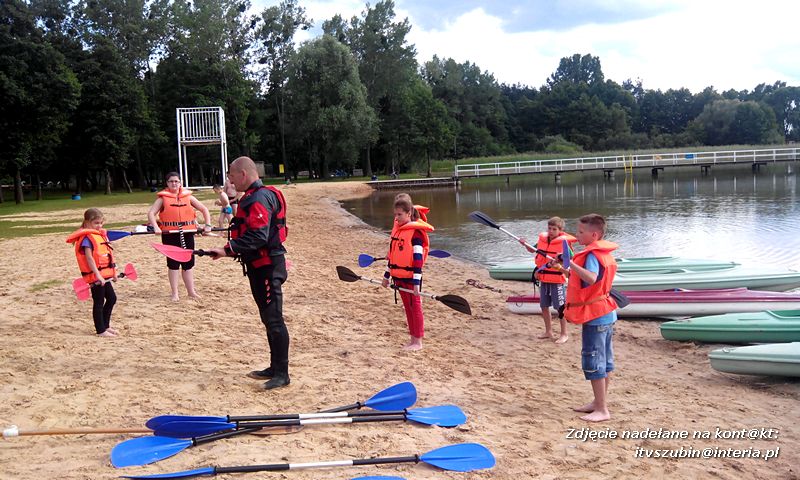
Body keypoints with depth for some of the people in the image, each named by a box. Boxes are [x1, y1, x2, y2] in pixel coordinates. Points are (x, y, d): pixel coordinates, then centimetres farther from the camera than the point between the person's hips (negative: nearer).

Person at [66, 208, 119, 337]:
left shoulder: (100, 235, 13)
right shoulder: (87, 237, -14)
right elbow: (89, 258, -20)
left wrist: (113, 271, 21)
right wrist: (98, 275, -25)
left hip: (105, 275, 9)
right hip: (96, 276, -9)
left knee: (112, 298, 16)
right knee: (99, 302, -1)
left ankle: (105, 325, 28)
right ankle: (101, 330, 8)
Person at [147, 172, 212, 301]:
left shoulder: (188, 196, 8)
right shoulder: (163, 198, 2)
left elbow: (204, 209, 11)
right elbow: (151, 213, -7)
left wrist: (207, 225, 0)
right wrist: (156, 227, -22)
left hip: (187, 233, 2)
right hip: (170, 234, -2)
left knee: (188, 263, 8)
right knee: (173, 263, 3)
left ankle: (191, 291, 19)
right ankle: (174, 293, 12)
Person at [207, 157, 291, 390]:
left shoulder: (260, 198, -17)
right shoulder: (252, 197, 16)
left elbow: (258, 236, -27)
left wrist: (228, 250, -24)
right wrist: (230, 249, 11)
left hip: (268, 266, -11)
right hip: (259, 265, 11)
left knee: (273, 319, -6)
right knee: (268, 318, 16)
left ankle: (282, 373, 0)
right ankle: (275, 368, 25)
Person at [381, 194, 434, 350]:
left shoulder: (415, 232, -15)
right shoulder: (397, 228, 9)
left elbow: (418, 258, -18)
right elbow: (392, 254, 16)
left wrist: (416, 282, -21)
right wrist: (387, 276, 18)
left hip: (411, 277, -8)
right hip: (398, 276, 8)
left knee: (415, 307, 2)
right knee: (407, 307, 14)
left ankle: (418, 341, 11)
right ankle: (412, 338, 23)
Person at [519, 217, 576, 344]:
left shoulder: (563, 242, -13)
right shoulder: (542, 239, 3)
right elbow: (533, 250, 19)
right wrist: (525, 245, 2)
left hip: (557, 279, -6)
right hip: (543, 278, 6)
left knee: (560, 307, 1)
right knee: (544, 306, 13)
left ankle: (564, 334, 13)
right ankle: (548, 331, 28)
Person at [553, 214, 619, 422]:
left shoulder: (592, 255, -19)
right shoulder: (603, 252, 11)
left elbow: (591, 278, -40)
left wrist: (571, 264, -44)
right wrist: (565, 270, 13)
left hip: (595, 317, -10)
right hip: (606, 313, 10)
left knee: (593, 363, -5)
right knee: (604, 361, 15)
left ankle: (602, 410, -1)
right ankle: (600, 402, 27)